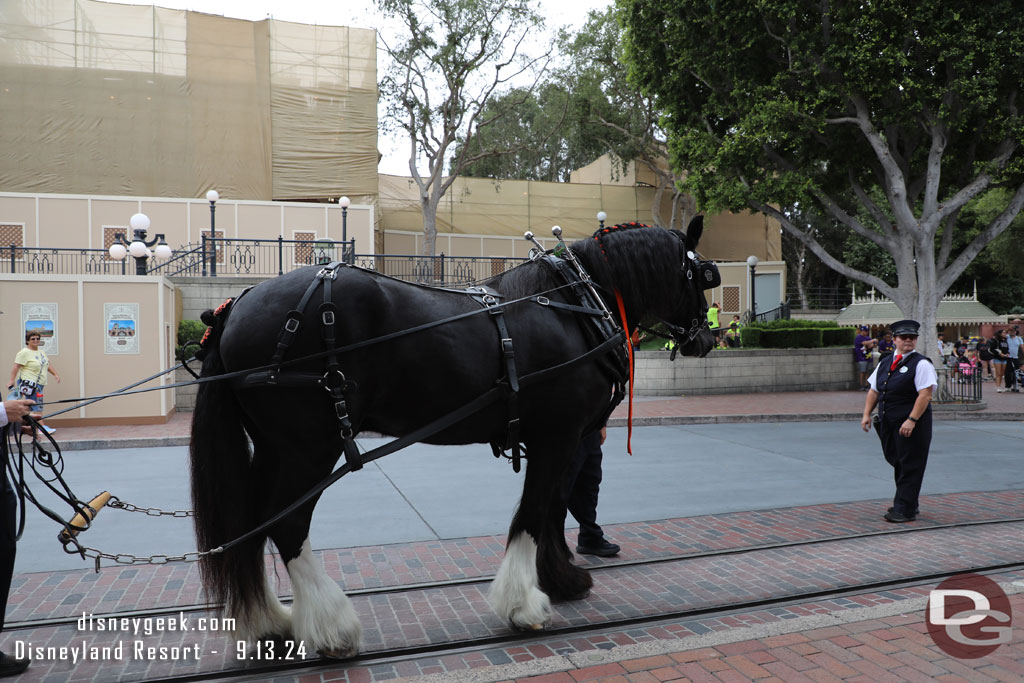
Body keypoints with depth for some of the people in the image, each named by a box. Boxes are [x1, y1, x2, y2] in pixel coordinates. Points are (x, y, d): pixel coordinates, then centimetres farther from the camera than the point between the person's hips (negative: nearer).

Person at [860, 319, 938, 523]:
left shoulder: (921, 364, -8)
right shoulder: (884, 363, 13)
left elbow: (925, 395, -17)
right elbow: (874, 390, 16)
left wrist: (911, 420, -23)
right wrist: (867, 414, 5)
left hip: (912, 425, -7)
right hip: (887, 423, 7)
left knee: (910, 466, -1)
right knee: (897, 462, 16)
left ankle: (905, 510, 5)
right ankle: (908, 504, 31)